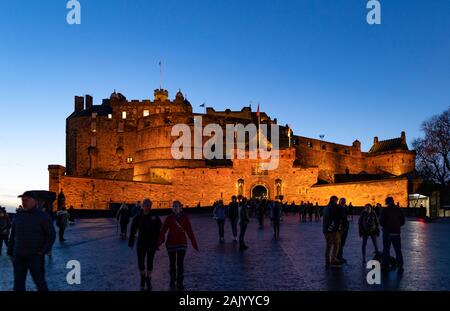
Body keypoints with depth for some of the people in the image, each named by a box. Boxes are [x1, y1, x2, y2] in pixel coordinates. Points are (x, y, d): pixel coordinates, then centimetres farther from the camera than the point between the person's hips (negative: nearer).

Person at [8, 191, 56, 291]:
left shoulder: (43, 216, -7)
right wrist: (10, 252, 8)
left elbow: (51, 236, -5)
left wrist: (43, 252, -12)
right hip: (18, 257, 4)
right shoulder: (18, 216, 5)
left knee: (39, 282, 8)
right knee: (18, 284, 7)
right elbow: (13, 236, 12)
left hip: (35, 257, -4)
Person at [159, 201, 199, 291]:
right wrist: (160, 241, -24)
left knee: (180, 263, 0)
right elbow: (163, 230, -11)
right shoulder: (169, 218, -4)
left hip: (182, 244, 0)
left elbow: (190, 232, -4)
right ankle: (172, 281, 27)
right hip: (171, 244, 0)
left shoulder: (185, 218, -4)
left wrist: (194, 244, -5)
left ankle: (180, 283, 12)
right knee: (172, 263, 9)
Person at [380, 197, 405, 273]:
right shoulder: (398, 210, 0)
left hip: (387, 232, -3)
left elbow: (381, 221, -13)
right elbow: (402, 221, 6)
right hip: (396, 232, 3)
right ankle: (400, 267, 9)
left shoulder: (385, 210, -11)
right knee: (398, 250, 10)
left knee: (386, 250, 6)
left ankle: (385, 266, 7)